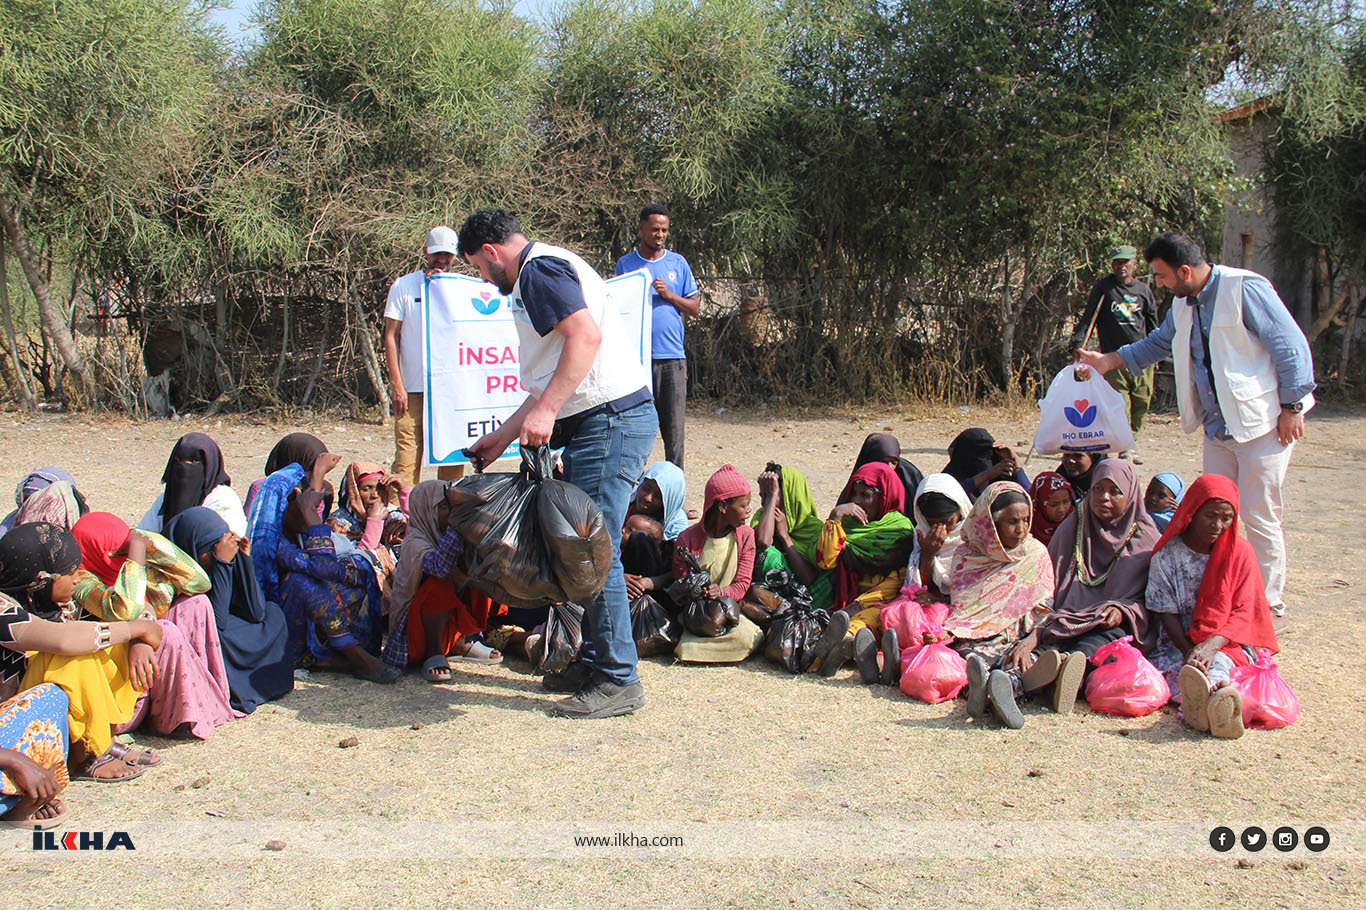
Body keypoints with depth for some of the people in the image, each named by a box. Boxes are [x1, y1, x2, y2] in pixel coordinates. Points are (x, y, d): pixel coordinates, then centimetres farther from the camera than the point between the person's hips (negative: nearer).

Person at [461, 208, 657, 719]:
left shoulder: (539, 269, -6)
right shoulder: (544, 271, 27)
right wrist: (505, 436, 30)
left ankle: (618, 680, -3)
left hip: (611, 421, -11)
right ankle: (593, 661, 23)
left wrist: (544, 410, -25)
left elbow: (586, 336, -23)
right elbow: (553, 381, 29)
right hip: (598, 422, 11)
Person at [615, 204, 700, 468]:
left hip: (672, 357, 1)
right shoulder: (625, 264, 10)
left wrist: (669, 295, -5)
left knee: (673, 426, 0)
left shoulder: (678, 263, 11)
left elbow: (695, 307, 10)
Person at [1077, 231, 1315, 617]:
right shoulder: (1183, 304, 10)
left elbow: (1292, 346, -14)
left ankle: (1268, 603, 8)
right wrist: (1109, 360, 23)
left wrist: (1292, 407, -14)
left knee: (1258, 516, -5)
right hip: (1217, 426, 8)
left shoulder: (1245, 289, -15)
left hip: (1262, 424, -8)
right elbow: (1159, 342, 29)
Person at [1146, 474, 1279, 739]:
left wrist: (1211, 645, -23)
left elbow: (1243, 613, -4)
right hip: (1180, 642, 1)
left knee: (1218, 661, -37)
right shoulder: (1167, 555, 1)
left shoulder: (1240, 552, 4)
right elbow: (1166, 613, -2)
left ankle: (1200, 699, -72)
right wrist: (1189, 651, -20)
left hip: (1228, 643, -1)